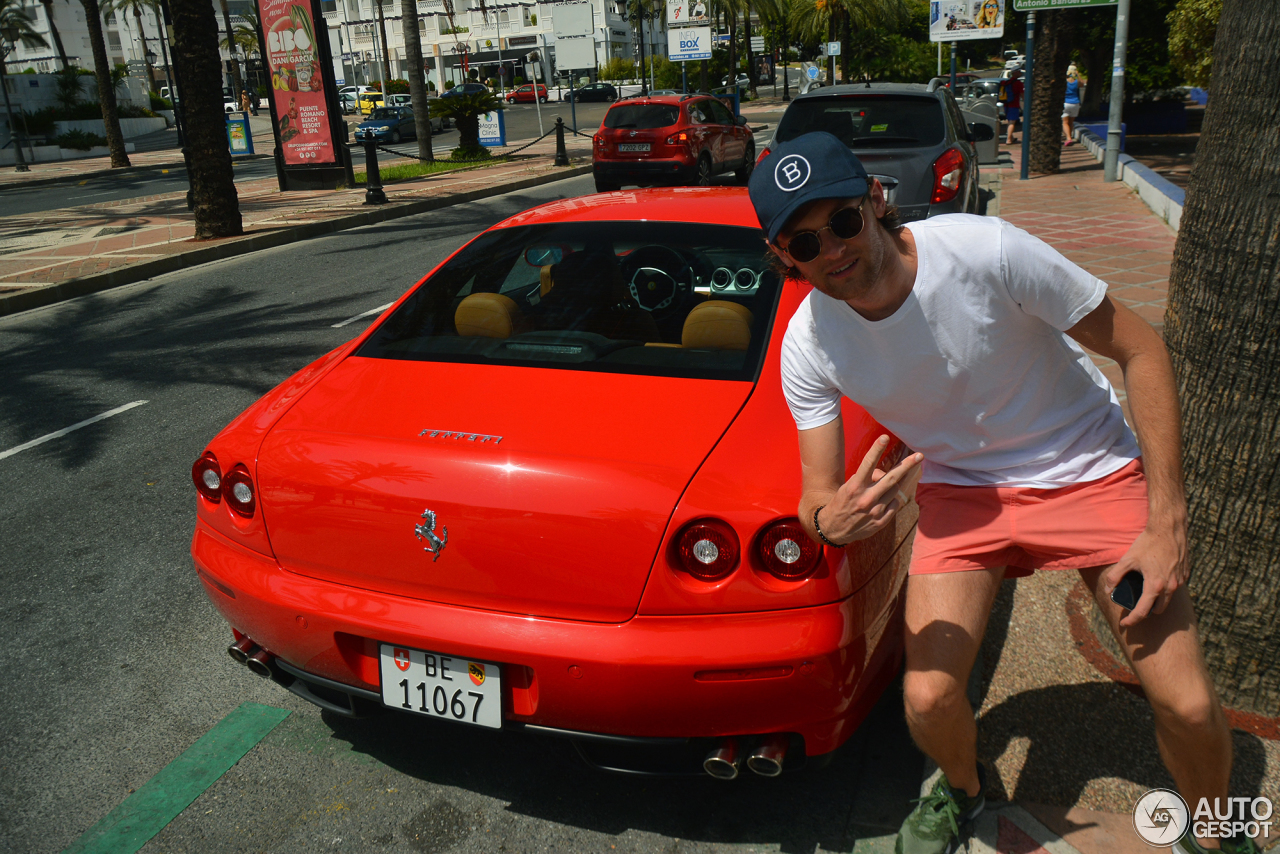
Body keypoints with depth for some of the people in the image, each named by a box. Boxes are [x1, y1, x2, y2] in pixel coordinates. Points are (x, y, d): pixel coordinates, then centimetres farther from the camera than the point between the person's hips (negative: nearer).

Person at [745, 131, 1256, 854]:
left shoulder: (986, 251, -26)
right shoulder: (807, 346, -17)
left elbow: (1141, 349, -16)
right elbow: (818, 499, -12)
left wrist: (1168, 519, -20)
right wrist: (832, 521, -39)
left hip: (1088, 468, -1)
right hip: (961, 486, 2)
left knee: (1188, 705, -7)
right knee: (928, 699, -11)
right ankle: (964, 790, 27)